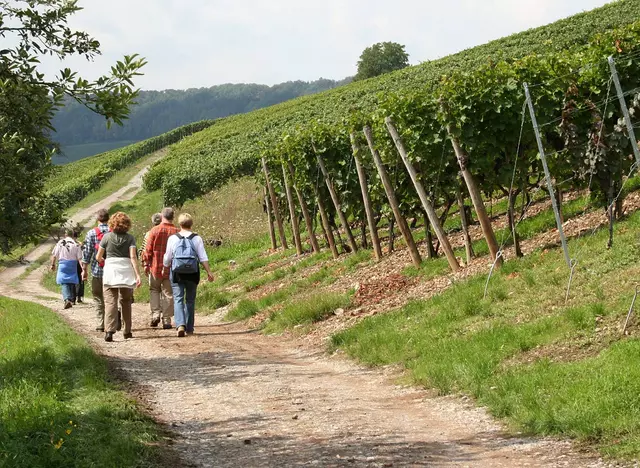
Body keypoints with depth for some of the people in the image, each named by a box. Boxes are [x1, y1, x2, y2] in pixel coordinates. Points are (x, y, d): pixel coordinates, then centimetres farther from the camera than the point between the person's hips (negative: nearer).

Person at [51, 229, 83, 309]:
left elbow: (54, 255, 4)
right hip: (73, 264, 1)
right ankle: (71, 300, 19)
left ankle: (67, 299, -24)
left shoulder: (60, 243, 2)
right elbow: (79, 258, -4)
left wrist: (53, 264, 18)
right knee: (72, 283, 13)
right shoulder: (75, 244, -1)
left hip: (63, 264, -1)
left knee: (64, 283, -4)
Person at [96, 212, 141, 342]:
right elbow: (133, 257, -8)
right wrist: (138, 275, -10)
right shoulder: (130, 238, 1)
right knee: (126, 302, 15)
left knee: (110, 302, -6)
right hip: (126, 272, 1)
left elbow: (98, 257, 6)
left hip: (110, 271, -1)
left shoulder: (107, 237, 2)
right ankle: (127, 331, 19)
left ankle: (109, 331, -20)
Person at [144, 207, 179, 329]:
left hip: (156, 267, 0)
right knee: (169, 294, 7)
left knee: (154, 290, 18)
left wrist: (146, 264, 6)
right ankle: (166, 320, 5)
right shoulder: (176, 232, -3)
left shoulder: (154, 231, -6)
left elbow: (148, 250, -4)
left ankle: (155, 313, 1)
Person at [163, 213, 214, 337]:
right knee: (190, 300, 12)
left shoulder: (173, 238, -1)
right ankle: (189, 329, 16)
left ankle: (180, 325, -23)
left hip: (177, 272, -1)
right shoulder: (197, 238, 0)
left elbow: (167, 257, 5)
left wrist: (165, 269, 22)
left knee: (178, 299, -2)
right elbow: (203, 257, -2)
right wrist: (209, 272, 3)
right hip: (192, 272, 1)